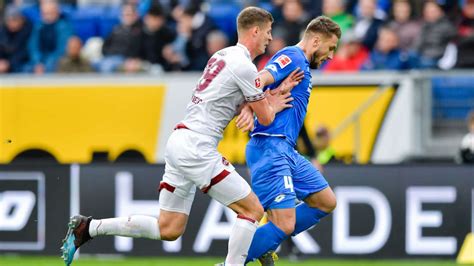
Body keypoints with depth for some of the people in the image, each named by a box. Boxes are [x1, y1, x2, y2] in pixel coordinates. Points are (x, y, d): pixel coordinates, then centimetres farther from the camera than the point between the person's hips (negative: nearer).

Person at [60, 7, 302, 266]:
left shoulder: (222, 56, 16)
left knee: (168, 229, 11)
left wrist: (276, 92, 19)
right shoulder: (244, 66, -10)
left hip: (179, 141, 9)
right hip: (196, 147, -9)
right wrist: (273, 107, 20)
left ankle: (88, 227, 10)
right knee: (253, 209, -2)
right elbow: (265, 118, -1)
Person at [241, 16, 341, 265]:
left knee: (326, 202, 14)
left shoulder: (301, 66, 23)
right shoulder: (293, 56, -8)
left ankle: (266, 242, 16)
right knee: (284, 226, -15)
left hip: (286, 150, 10)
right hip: (271, 148, -10)